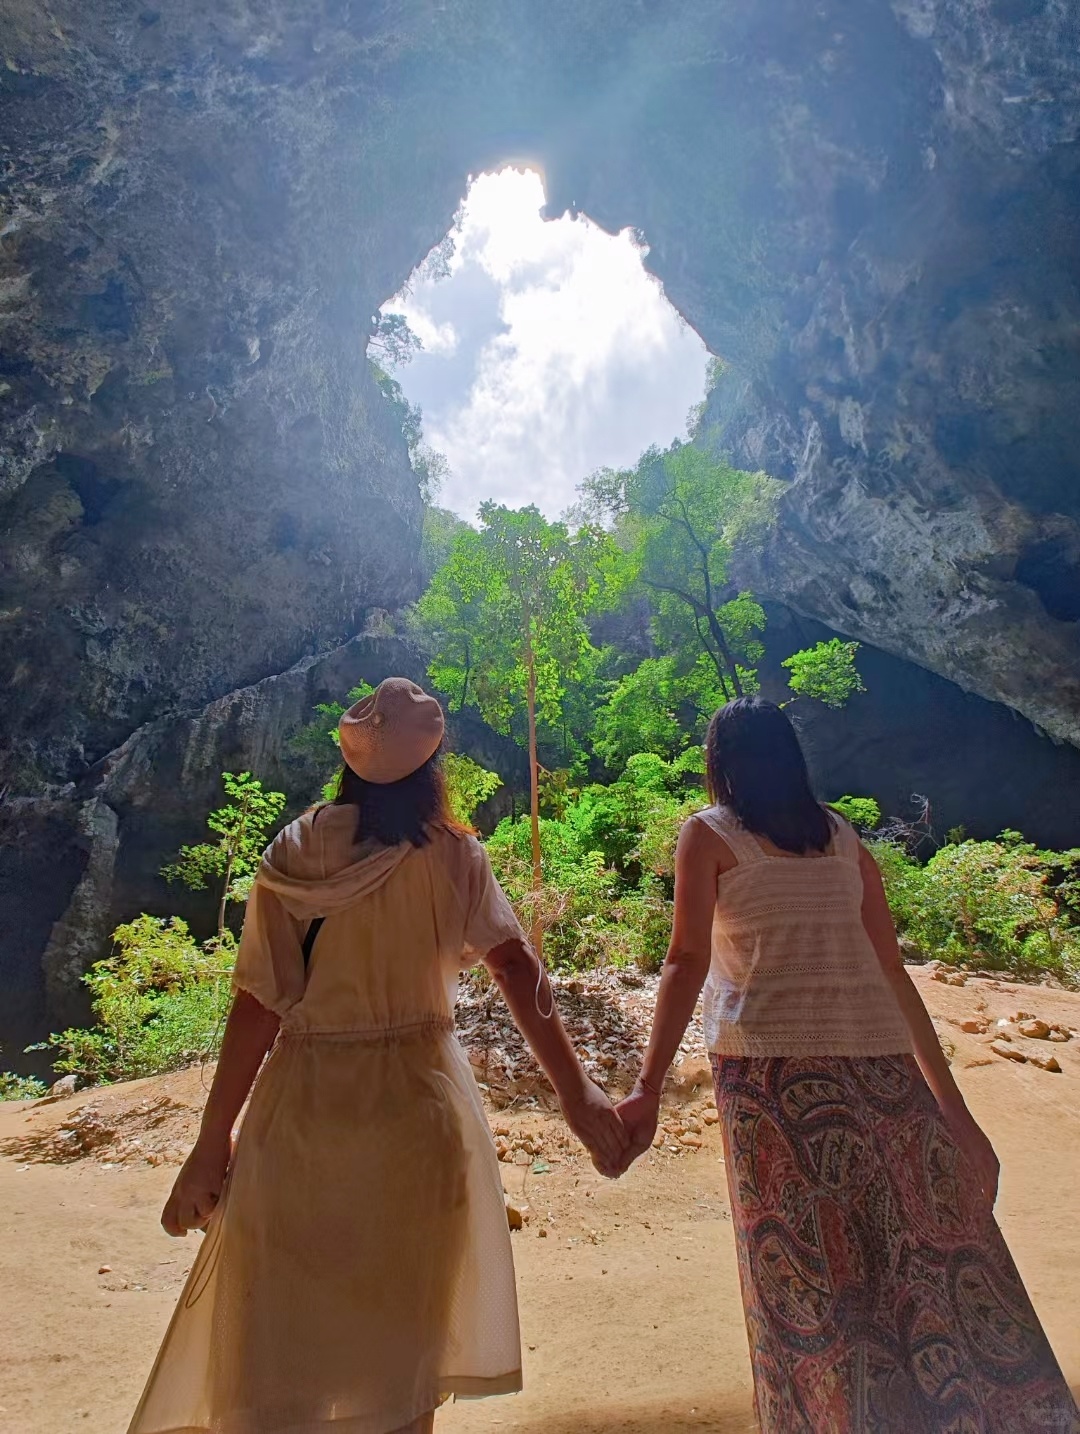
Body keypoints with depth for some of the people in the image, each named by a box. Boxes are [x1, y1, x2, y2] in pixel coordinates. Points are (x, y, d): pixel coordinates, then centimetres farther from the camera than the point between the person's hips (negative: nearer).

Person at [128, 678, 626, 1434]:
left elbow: (259, 1006, -10)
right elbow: (517, 967, -16)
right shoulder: (455, 855, -8)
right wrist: (575, 1089, -13)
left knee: (277, 1348, 19)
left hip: (308, 1109, 0)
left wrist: (213, 1142, -3)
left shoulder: (295, 854, -10)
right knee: (406, 1336, 23)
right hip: (422, 1107, 1)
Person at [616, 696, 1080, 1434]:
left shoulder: (708, 834, 3)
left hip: (772, 1067, -4)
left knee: (810, 1283, 8)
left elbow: (689, 961, -8)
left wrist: (649, 1088, -9)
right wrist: (952, 1104, 17)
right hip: (881, 1063, 4)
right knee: (942, 1264, 13)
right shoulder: (845, 839, 14)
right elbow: (893, 973, 13)